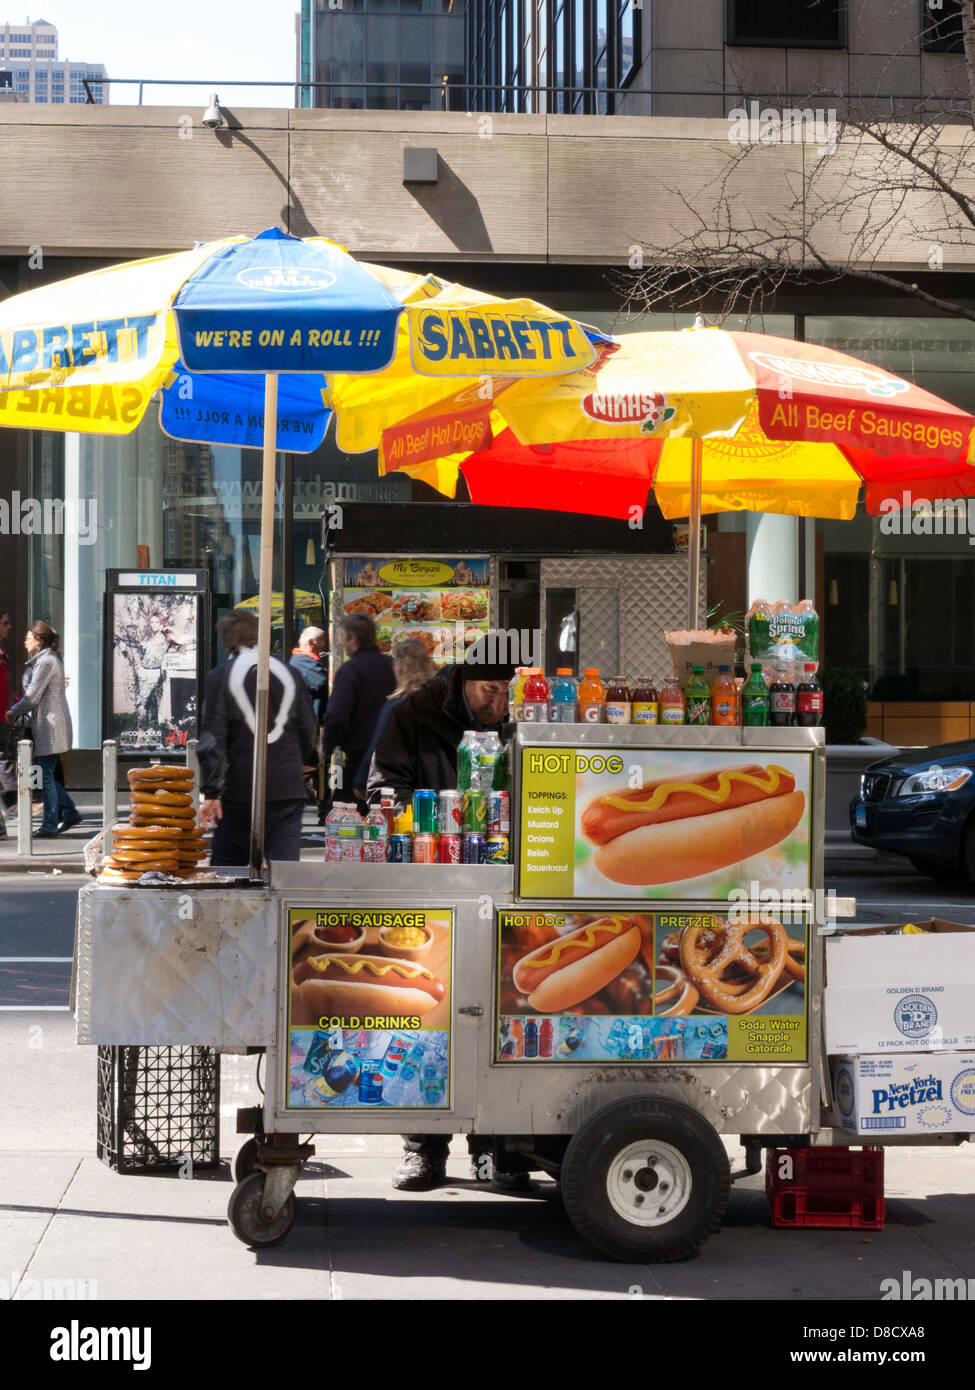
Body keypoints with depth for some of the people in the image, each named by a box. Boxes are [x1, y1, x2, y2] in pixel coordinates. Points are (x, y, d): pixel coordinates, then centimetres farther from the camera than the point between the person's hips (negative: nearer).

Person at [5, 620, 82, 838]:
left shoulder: (46, 662, -15)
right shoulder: (43, 660, 17)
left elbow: (33, 696, -17)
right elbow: (32, 695, 19)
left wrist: (13, 713, -4)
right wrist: (15, 711, 9)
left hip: (49, 724, -10)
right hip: (46, 723, 10)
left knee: (46, 775, -4)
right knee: (47, 773, 14)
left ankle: (50, 826, 1)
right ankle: (69, 813, 17)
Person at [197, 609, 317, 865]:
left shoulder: (220, 676, -1)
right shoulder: (288, 674, 9)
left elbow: (212, 738, -6)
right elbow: (309, 734, 12)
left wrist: (210, 793, -7)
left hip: (242, 789, -3)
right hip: (289, 790, 3)